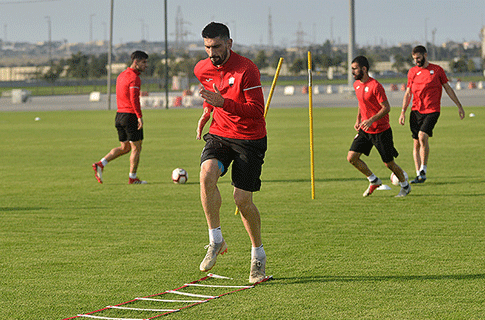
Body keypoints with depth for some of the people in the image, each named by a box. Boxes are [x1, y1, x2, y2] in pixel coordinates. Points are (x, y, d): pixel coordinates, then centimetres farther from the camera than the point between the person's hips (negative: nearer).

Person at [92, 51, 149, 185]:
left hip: (120, 114, 9)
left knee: (125, 147, 15)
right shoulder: (134, 78, -14)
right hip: (131, 116, -9)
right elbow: (134, 99, -23)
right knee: (136, 148, 3)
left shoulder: (121, 75, 15)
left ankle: (100, 164, 4)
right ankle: (132, 178, 8)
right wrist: (139, 116, -23)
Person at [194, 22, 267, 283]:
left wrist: (223, 102, -32)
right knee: (207, 173, -27)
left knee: (242, 199, -5)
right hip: (219, 134, 4)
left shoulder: (246, 69, -17)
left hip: (249, 138, -4)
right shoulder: (202, 69, 2)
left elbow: (257, 111, -23)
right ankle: (216, 240, -16)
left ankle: (258, 254, 18)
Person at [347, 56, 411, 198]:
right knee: (351, 157, -5)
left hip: (381, 131, -7)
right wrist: (358, 120, 8)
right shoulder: (356, 85, 5)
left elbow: (386, 108, -19)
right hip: (365, 130, 7)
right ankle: (374, 181, 14)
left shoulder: (375, 86, -20)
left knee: (389, 163, 1)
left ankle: (405, 185, 26)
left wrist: (371, 120, -29)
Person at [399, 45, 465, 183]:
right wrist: (403, 112, 6)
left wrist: (459, 106, 11)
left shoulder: (437, 70, 3)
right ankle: (419, 175, 9)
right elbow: (408, 93, 14)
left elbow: (448, 88, 10)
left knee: (422, 136, -23)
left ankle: (423, 169, -11)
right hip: (416, 111, 3)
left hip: (432, 110, -3)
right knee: (416, 143, 1)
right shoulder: (412, 71, 9)